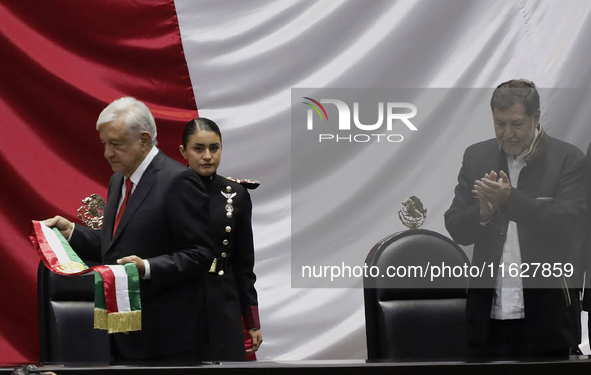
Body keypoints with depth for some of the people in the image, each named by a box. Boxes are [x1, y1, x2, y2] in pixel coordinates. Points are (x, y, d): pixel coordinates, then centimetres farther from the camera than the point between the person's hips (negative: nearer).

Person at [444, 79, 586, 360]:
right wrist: (483, 212, -18)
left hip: (545, 315, -3)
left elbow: (566, 221, -16)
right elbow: (456, 229, 4)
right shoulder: (476, 157, 8)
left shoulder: (567, 158, -3)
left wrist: (510, 199, -26)